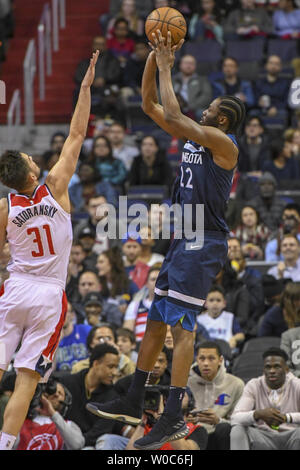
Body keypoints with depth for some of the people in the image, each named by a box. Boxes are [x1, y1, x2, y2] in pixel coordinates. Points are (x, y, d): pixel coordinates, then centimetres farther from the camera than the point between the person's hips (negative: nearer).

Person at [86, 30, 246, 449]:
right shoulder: (194, 137, 14)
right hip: (183, 240, 10)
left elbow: (173, 117, -23)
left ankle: (174, 418, -13)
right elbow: (150, 106, 15)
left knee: (181, 325, -13)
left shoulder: (222, 142, -12)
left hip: (203, 243, -10)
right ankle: (133, 403, 22)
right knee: (156, 320, 13)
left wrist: (166, 69, -14)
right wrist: (154, 58, 5)